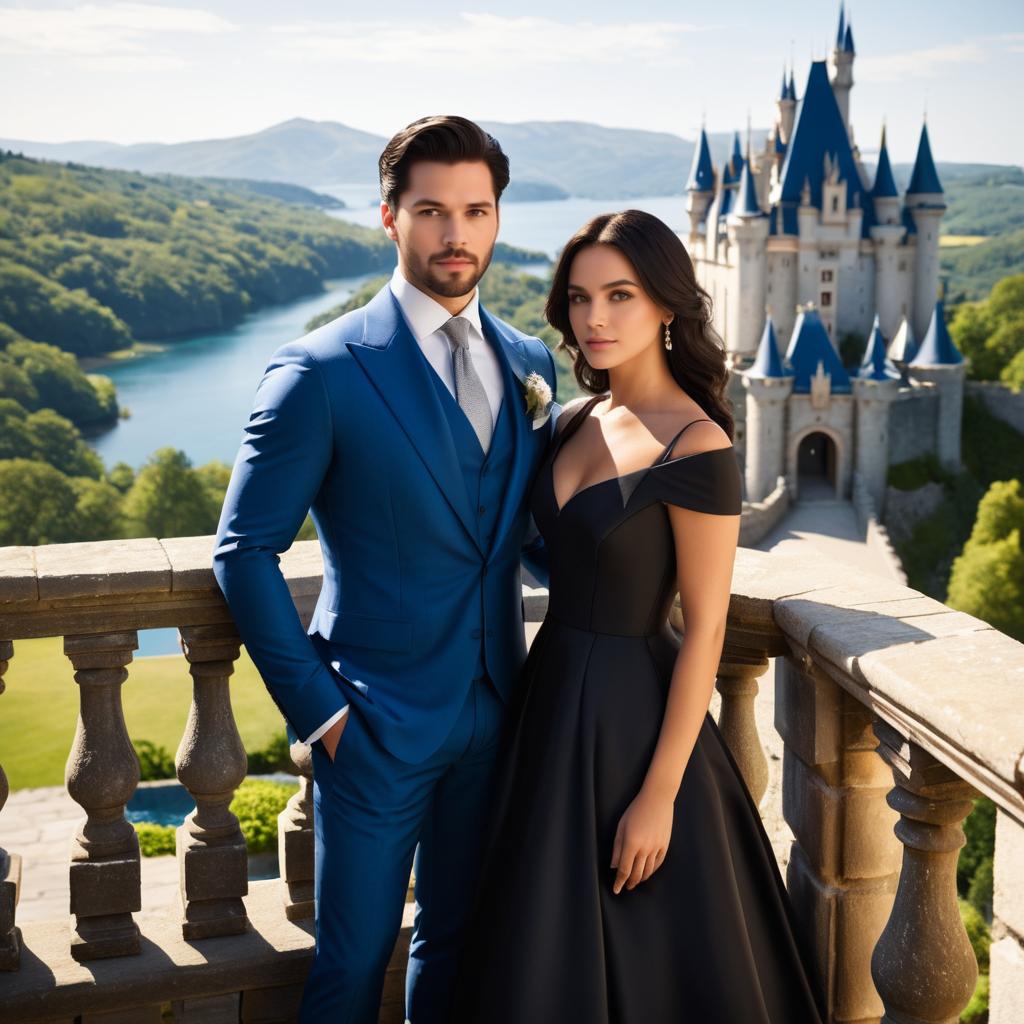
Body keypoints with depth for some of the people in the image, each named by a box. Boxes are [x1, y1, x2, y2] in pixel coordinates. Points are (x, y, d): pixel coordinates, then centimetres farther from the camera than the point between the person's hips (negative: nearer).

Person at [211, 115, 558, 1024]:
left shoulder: (529, 364, 5)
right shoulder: (322, 370, -12)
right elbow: (244, 551, -10)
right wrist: (316, 708, -13)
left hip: (491, 714, 5)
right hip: (376, 724, -5)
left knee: (456, 943, 19)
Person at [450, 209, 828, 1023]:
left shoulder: (697, 449, -18)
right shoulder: (576, 422, 5)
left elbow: (705, 629, -17)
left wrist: (660, 794, -17)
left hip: (634, 713, -7)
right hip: (554, 697, 8)